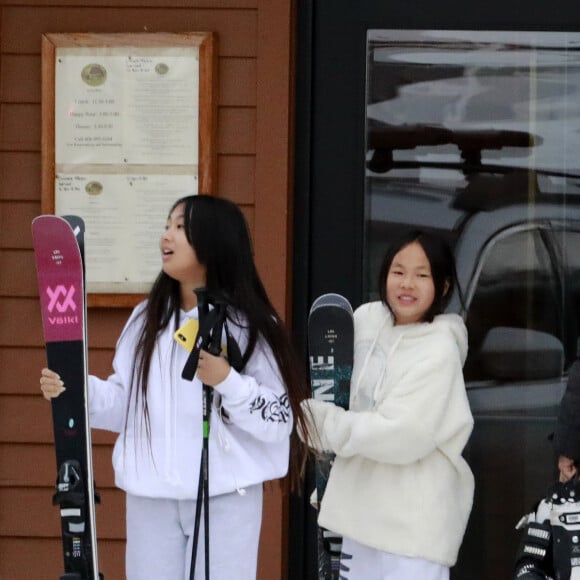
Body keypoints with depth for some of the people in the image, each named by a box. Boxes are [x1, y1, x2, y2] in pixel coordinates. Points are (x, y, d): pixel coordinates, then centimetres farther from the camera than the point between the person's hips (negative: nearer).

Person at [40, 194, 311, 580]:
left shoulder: (249, 324, -6)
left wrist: (227, 380, -22)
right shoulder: (147, 318, 9)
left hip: (225, 498, -4)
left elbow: (281, 419, -9)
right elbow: (126, 404, 9)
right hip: (151, 497, 5)